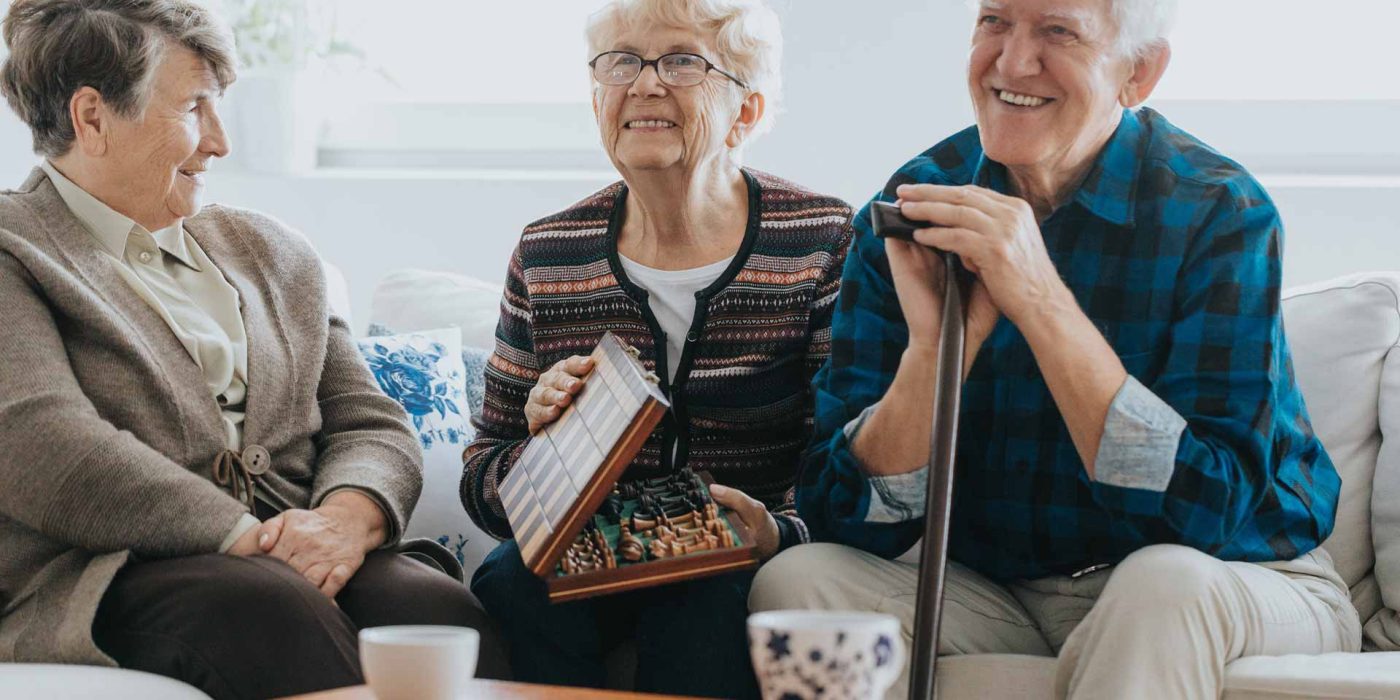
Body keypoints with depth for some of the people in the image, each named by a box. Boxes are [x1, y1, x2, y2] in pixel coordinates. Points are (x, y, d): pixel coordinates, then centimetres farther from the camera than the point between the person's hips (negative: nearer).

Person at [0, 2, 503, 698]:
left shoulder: (268, 250, 24)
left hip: (302, 563, 5)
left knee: (440, 611, -28)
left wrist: (347, 515, -7)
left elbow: (370, 425, 17)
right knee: (276, 610, -37)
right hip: (96, 585, -5)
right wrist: (244, 537, -19)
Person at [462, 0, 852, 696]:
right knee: (510, 581, -29)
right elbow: (481, 482, 9)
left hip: (740, 569, -2)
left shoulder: (824, 243, -4)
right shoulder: (548, 254, 4)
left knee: (709, 606, -35)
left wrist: (777, 534, -25)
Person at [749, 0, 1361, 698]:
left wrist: (1040, 300, -31)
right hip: (993, 588, 3)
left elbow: (1203, 514, -26)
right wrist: (934, 344, -28)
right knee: (794, 581, -19)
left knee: (1167, 584, -35)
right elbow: (844, 518, -10)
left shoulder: (1220, 213, -15)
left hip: (1236, 587, -3)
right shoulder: (912, 210, -6)